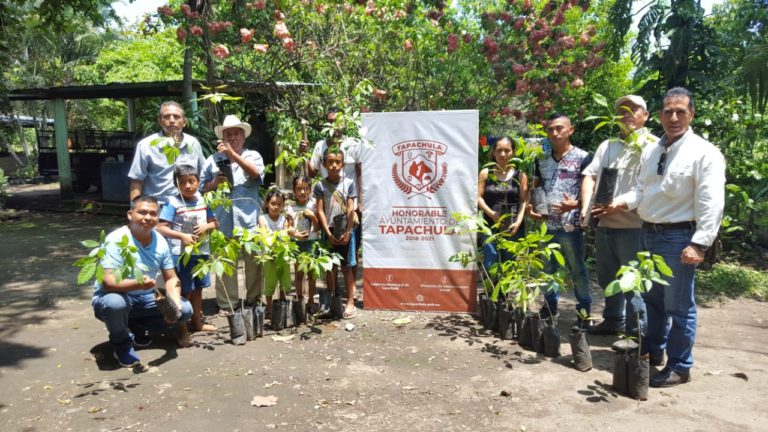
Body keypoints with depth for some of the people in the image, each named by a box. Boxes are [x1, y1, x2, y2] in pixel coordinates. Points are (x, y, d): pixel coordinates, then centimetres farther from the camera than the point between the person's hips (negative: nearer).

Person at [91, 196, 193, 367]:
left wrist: (176, 304, -19)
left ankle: (136, 327, 14)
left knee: (185, 309, -8)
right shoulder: (116, 240, -23)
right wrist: (137, 284, -50)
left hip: (145, 298, 6)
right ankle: (121, 344, -7)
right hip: (116, 297, -5)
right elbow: (108, 282, -31)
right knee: (115, 303, -39)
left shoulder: (160, 241, -5)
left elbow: (171, 278, -1)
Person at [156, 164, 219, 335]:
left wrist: (207, 226, -11)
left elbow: (215, 222, 10)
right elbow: (160, 228, -15)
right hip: (181, 254, -6)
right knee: (185, 291, 0)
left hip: (201, 252, 6)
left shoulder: (202, 201, 4)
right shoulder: (172, 203, -11)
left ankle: (197, 321, 30)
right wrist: (182, 236, -24)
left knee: (197, 288, 17)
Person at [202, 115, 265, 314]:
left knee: (253, 264, 3)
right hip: (223, 222, 1)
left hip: (249, 220, 0)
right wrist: (214, 183, -8)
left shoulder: (253, 156, 11)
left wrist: (233, 154, -16)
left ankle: (254, 301, 15)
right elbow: (202, 189, 13)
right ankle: (226, 304, 11)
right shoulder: (213, 160, 13)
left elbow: (256, 173, -11)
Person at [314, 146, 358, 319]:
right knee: (330, 267, 10)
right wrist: (328, 233, -9)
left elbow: (351, 209, -4)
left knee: (347, 267, 4)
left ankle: (350, 302, 10)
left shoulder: (348, 183, -2)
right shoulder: (320, 185, 0)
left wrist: (347, 232, -10)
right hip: (329, 232, 1)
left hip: (345, 231, -1)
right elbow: (320, 211, -2)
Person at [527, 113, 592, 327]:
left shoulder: (582, 158, -5)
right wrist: (530, 207, 2)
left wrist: (576, 204, -25)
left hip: (571, 225, -5)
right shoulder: (541, 160, 11)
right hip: (546, 225, 6)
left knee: (577, 270, 4)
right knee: (547, 269, 15)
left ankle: (584, 311, 15)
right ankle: (550, 306, 30)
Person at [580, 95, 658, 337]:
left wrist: (619, 205, -21)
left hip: (632, 226, -6)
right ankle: (613, 321, 33)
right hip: (604, 224, 7)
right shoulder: (607, 146, 16)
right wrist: (586, 209, -5)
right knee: (607, 278, 17)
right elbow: (590, 176, 10)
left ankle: (638, 332, 12)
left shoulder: (652, 146, -4)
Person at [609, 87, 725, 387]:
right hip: (648, 234, 7)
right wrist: (623, 201, -4)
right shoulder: (651, 151, 11)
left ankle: (679, 367, 16)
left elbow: (711, 204, -17)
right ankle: (652, 352, 37)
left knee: (679, 307, 2)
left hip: (678, 237, -7)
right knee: (651, 299, 20)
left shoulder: (704, 152, -11)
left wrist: (699, 244, -23)